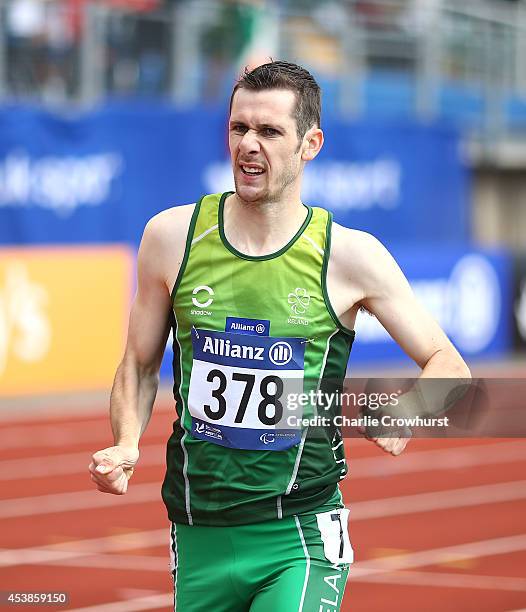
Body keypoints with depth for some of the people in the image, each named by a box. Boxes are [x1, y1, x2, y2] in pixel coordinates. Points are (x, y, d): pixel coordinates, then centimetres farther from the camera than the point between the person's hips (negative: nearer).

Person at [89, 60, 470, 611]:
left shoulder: (350, 256, -4)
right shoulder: (173, 236, 1)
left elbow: (450, 368, 4)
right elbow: (139, 366, 12)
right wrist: (126, 444, -6)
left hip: (300, 538, -3)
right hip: (200, 538, 3)